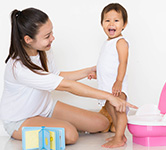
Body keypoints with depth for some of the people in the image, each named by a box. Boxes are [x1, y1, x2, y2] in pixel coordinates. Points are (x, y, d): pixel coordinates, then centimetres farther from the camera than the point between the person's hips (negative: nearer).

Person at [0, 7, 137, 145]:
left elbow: (56, 76, 11)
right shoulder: (18, 67, -33)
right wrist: (109, 96, -31)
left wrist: (90, 70, 3)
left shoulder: (44, 51, -8)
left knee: (101, 123, -3)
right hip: (20, 121, -7)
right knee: (69, 135, -33)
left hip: (46, 108, 7)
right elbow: (67, 86, -33)